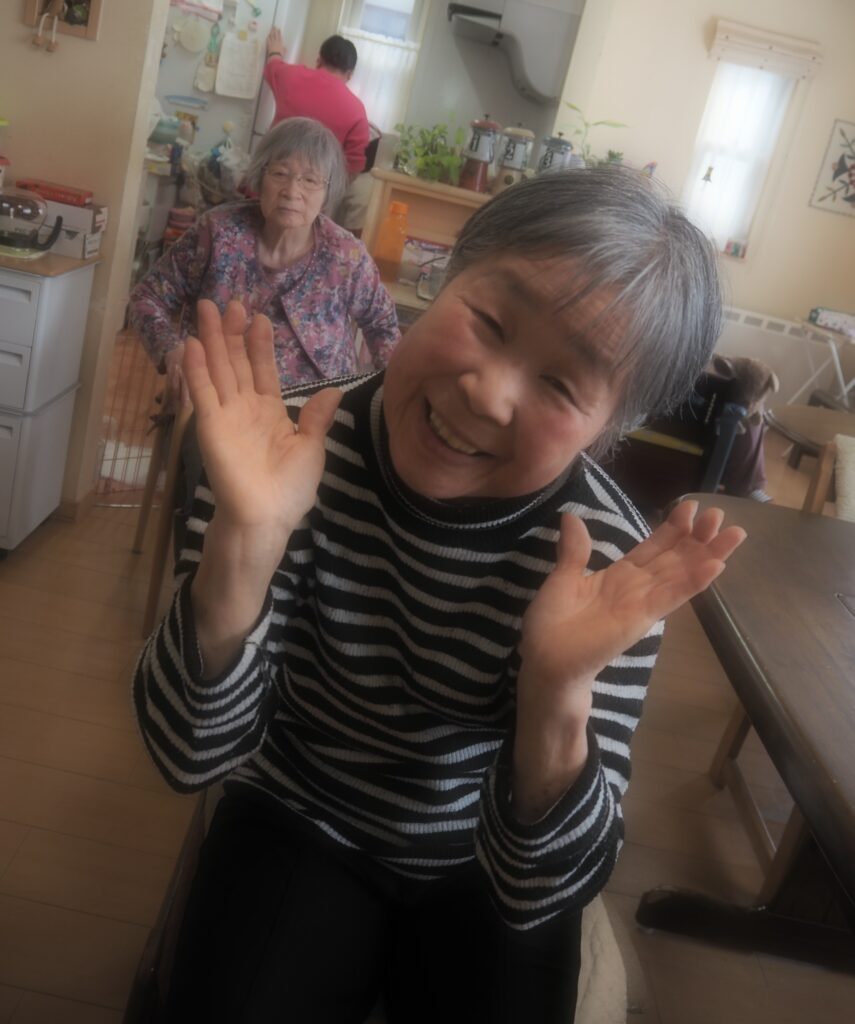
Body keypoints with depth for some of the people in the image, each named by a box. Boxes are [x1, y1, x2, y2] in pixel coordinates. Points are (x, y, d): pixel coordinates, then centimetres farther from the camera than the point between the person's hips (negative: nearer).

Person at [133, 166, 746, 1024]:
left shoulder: (608, 559, -22)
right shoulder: (296, 448, -23)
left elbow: (546, 892, -22)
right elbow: (191, 755, -23)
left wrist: (560, 693, -40)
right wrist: (244, 544, -39)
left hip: (485, 867, 1)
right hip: (299, 828, 0)